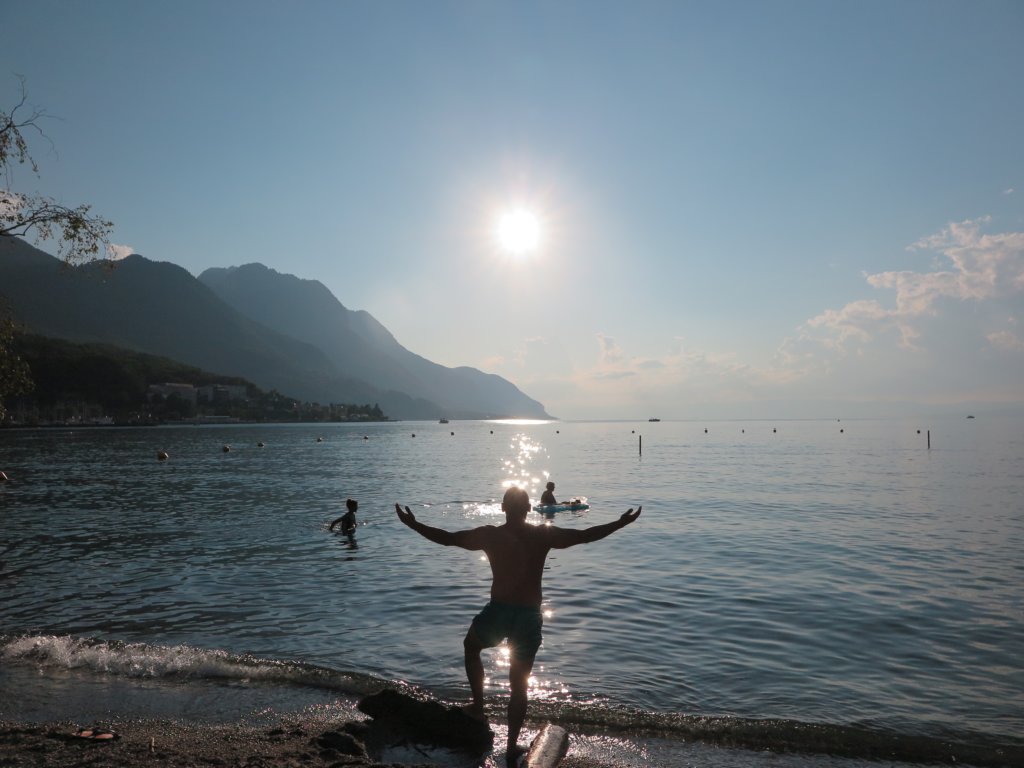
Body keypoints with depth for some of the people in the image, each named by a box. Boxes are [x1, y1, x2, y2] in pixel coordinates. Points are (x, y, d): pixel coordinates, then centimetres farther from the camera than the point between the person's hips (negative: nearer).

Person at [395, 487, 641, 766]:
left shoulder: (489, 535, -5)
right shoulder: (544, 535, -5)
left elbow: (446, 538, 0)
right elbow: (585, 535, -4)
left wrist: (413, 524, 10)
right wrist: (621, 523, 5)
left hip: (497, 612, 0)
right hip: (529, 618, 1)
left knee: (470, 647, 33)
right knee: (519, 686, 17)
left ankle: (478, 705, 29)